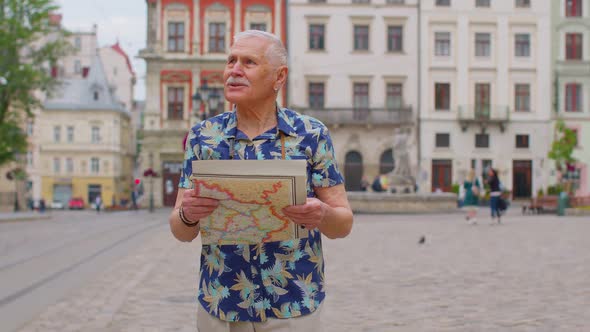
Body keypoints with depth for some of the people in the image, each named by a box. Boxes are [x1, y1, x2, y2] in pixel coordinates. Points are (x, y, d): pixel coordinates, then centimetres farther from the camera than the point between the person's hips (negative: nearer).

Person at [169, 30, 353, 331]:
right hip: (218, 307, 2)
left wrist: (322, 215, -25)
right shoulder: (203, 136, 0)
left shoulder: (311, 135, -5)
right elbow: (181, 232, 1)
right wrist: (187, 214, -21)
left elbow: (343, 223, -3)